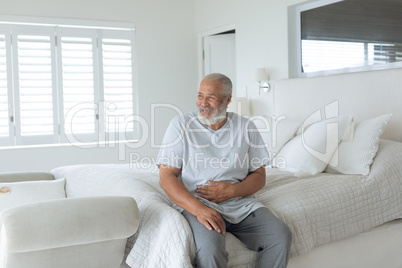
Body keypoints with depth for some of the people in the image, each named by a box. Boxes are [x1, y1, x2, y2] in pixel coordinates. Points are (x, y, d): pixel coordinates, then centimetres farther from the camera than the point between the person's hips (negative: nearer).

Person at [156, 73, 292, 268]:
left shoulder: (246, 127, 9)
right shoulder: (181, 124, 1)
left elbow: (259, 176, 11)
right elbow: (166, 177, -6)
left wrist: (232, 190, -11)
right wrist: (199, 209, -22)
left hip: (241, 203, 4)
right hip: (195, 204, -3)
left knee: (281, 236, -19)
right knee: (210, 247, -33)